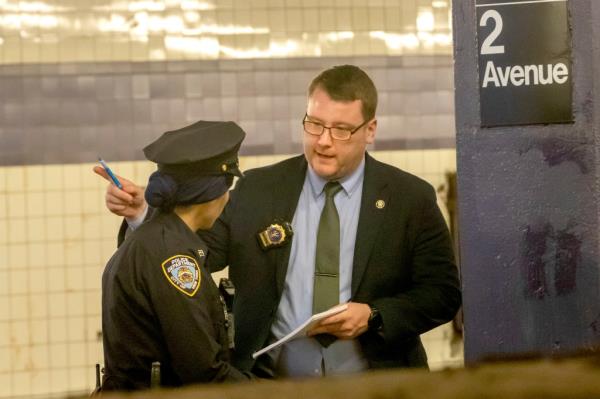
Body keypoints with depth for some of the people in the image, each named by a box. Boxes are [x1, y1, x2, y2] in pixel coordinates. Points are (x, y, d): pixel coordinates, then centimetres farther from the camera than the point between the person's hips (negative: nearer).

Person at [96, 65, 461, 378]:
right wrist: (142, 214, -13)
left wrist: (373, 316, -11)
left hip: (377, 387, -1)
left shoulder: (411, 199, 3)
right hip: (270, 385, 1)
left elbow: (444, 292, 3)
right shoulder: (258, 191, 8)